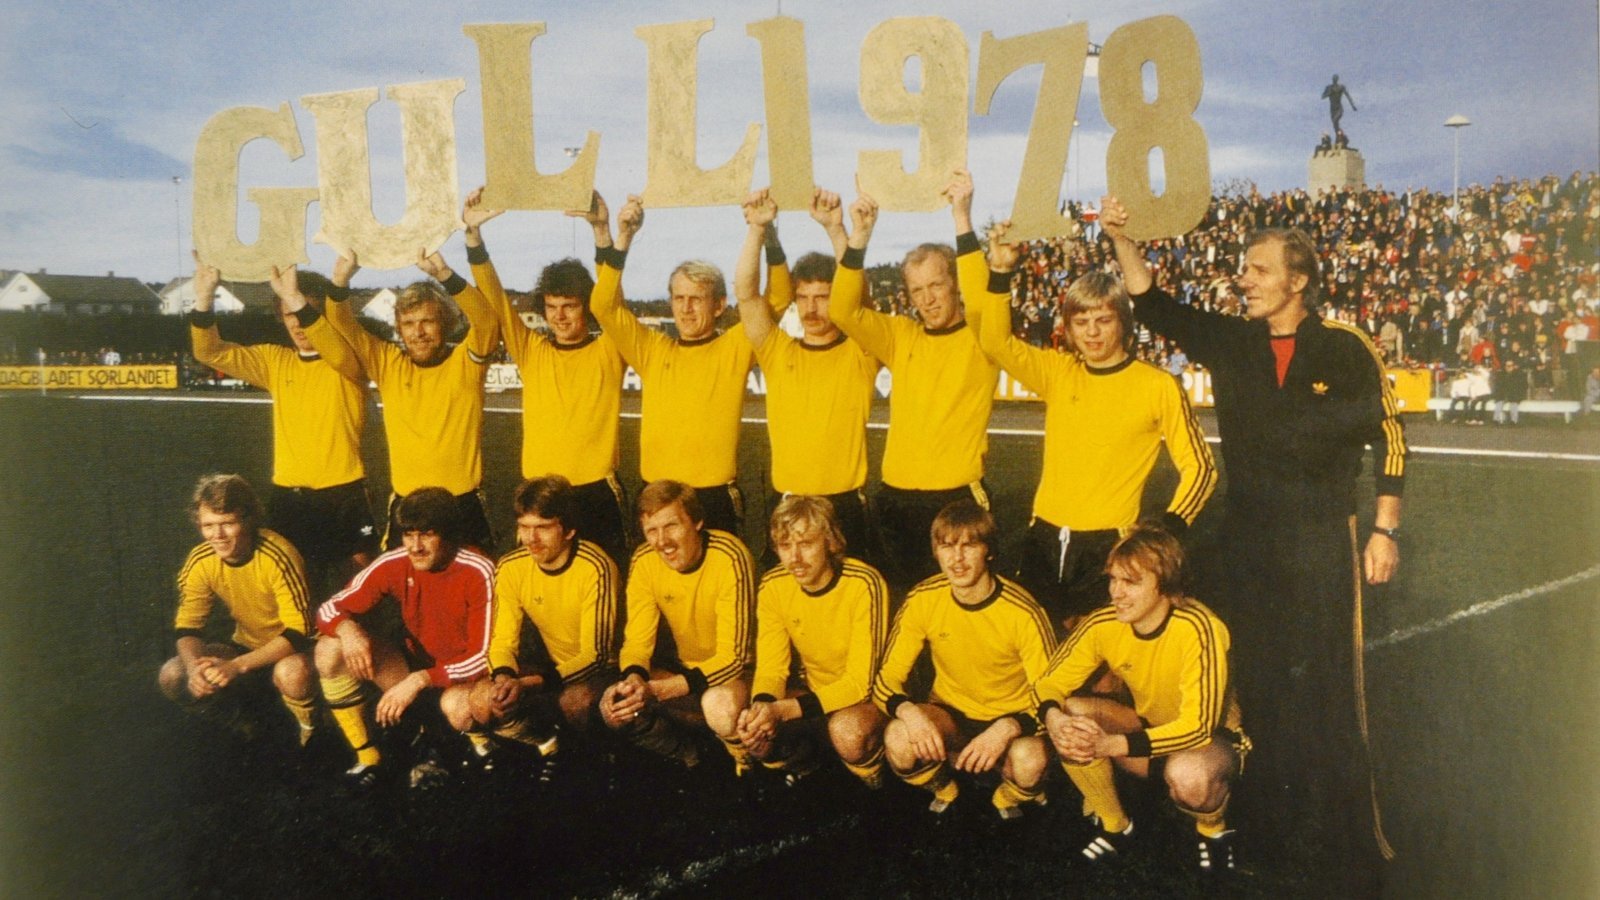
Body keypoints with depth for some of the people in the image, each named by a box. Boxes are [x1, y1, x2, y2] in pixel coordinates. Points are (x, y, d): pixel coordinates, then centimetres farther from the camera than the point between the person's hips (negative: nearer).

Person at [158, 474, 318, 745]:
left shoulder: (277, 556, -28)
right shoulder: (200, 562, -12)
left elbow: (298, 632, -29)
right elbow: (187, 629, -6)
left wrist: (236, 666, -37)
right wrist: (196, 666, -29)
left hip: (290, 650, -5)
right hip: (247, 647, 6)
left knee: (291, 673, -39)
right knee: (172, 677, -15)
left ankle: (309, 728, -4)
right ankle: (244, 726, 11)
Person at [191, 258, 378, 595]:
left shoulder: (350, 361, -4)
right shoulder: (276, 361, 9)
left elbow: (337, 349, -27)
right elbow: (212, 352, 4)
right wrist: (204, 299, -14)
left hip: (345, 499, -4)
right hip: (288, 499, 4)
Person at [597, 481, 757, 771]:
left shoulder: (729, 558, -26)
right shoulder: (644, 561, -10)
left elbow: (734, 656, -26)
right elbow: (637, 641, -4)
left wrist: (658, 690, -36)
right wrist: (634, 679, -29)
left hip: (735, 672, -5)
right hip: (687, 669, 6)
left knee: (720, 704, -38)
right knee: (615, 706, -16)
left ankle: (747, 764, -3)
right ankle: (690, 758, 10)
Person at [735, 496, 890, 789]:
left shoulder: (864, 585, -25)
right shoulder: (773, 586, -9)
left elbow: (861, 682, -25)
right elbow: (771, 667, -6)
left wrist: (784, 709, -34)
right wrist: (761, 706, -31)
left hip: (866, 697, -5)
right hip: (814, 691, 5)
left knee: (848, 731, -36)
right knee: (752, 728, -20)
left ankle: (874, 777, -1)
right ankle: (801, 764, 14)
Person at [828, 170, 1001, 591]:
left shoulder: (980, 339, -3)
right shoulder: (901, 337, 8)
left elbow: (981, 299, -24)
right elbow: (844, 311, -4)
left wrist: (962, 218, -30)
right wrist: (859, 237, -16)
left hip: (959, 498, -4)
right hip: (897, 499, 4)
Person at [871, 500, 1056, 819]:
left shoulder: (1022, 612, -21)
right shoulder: (922, 600, -13)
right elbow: (886, 678, -9)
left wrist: (1008, 729, -36)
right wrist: (907, 710, -32)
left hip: (1010, 718, -2)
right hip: (951, 715, 2)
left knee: (1031, 759, -36)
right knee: (897, 739, -30)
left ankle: (1007, 798, 4)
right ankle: (944, 790, 6)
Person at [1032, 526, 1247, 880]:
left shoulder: (1197, 629, -30)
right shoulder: (1104, 624, -16)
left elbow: (1197, 728, -32)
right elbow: (1050, 684, -9)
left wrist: (1112, 745, -42)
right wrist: (1054, 719, -34)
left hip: (1214, 740, -5)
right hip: (1150, 729, 5)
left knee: (1188, 773, -39)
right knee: (1071, 714, -21)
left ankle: (1215, 832, 0)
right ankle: (1115, 826, 3)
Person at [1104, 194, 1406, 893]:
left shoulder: (1345, 349, -5)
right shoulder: (1228, 341, 5)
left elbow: (1388, 436, -1)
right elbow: (1152, 304, 6)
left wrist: (1385, 528, -3)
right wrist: (1121, 239, -5)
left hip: (1320, 540, -4)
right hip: (1246, 540, 4)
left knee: (1326, 689, -2)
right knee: (1257, 683, 11)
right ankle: (1274, 822, 27)